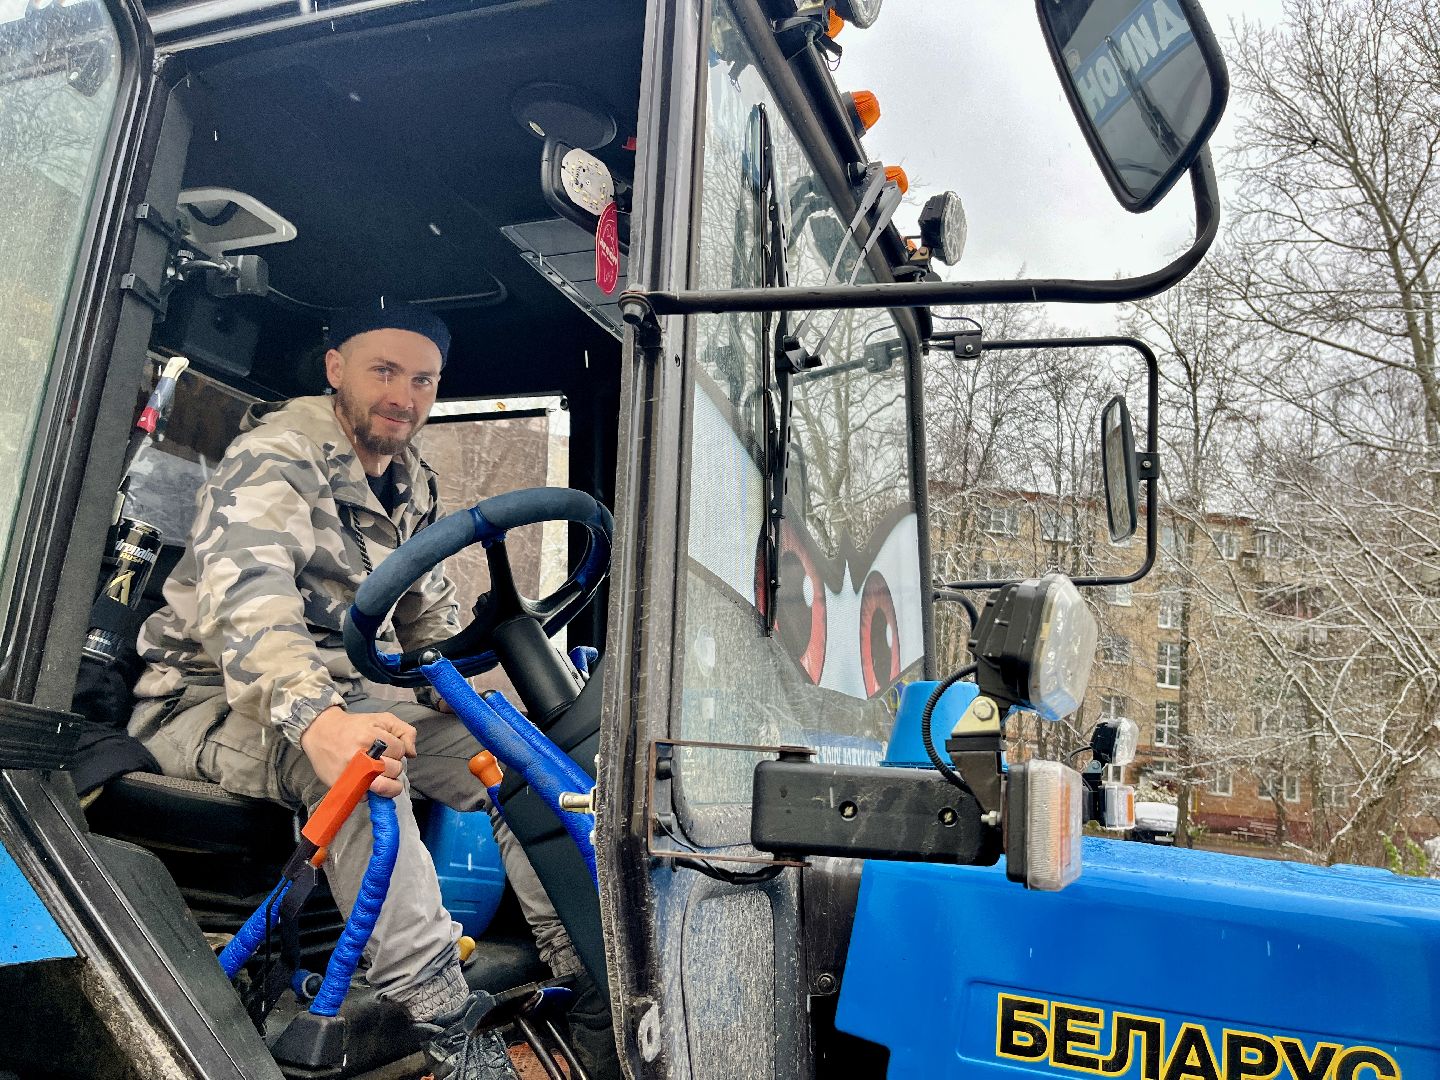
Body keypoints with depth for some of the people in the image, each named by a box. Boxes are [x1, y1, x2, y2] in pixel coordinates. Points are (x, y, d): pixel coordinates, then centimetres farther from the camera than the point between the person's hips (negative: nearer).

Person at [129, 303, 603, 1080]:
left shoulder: (411, 485, 9)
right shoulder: (278, 454, -17)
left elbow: (430, 615, 16)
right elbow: (243, 595, -35)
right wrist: (315, 717, -53)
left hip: (342, 692, 8)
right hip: (216, 699, -7)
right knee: (366, 753, -38)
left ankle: (583, 966, -3)